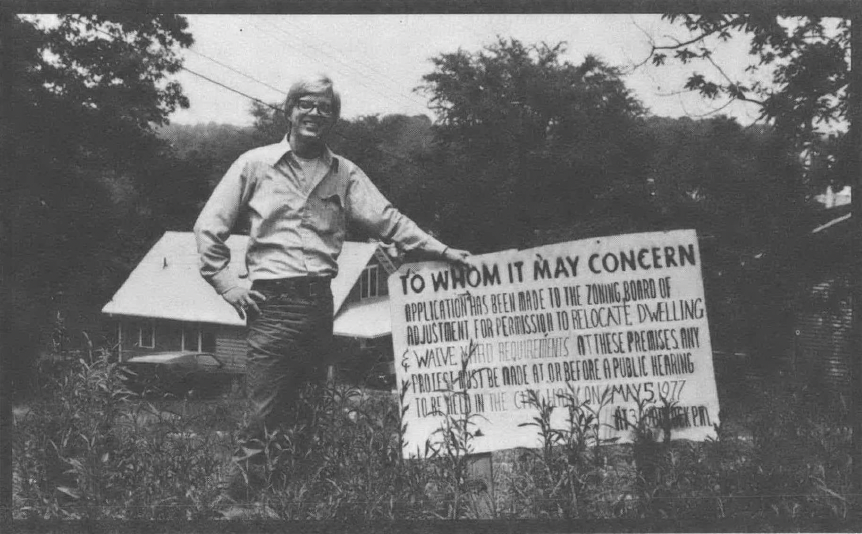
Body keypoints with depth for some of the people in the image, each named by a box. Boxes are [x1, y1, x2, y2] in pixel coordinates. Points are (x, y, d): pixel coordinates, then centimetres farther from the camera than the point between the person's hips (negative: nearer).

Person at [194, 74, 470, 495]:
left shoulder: (344, 173, 13)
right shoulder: (255, 164, 5)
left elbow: (386, 219, 4)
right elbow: (209, 226, 6)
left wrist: (440, 250, -7)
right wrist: (227, 284, -3)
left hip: (320, 302, 3)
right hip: (272, 303, -3)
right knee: (266, 413, -5)